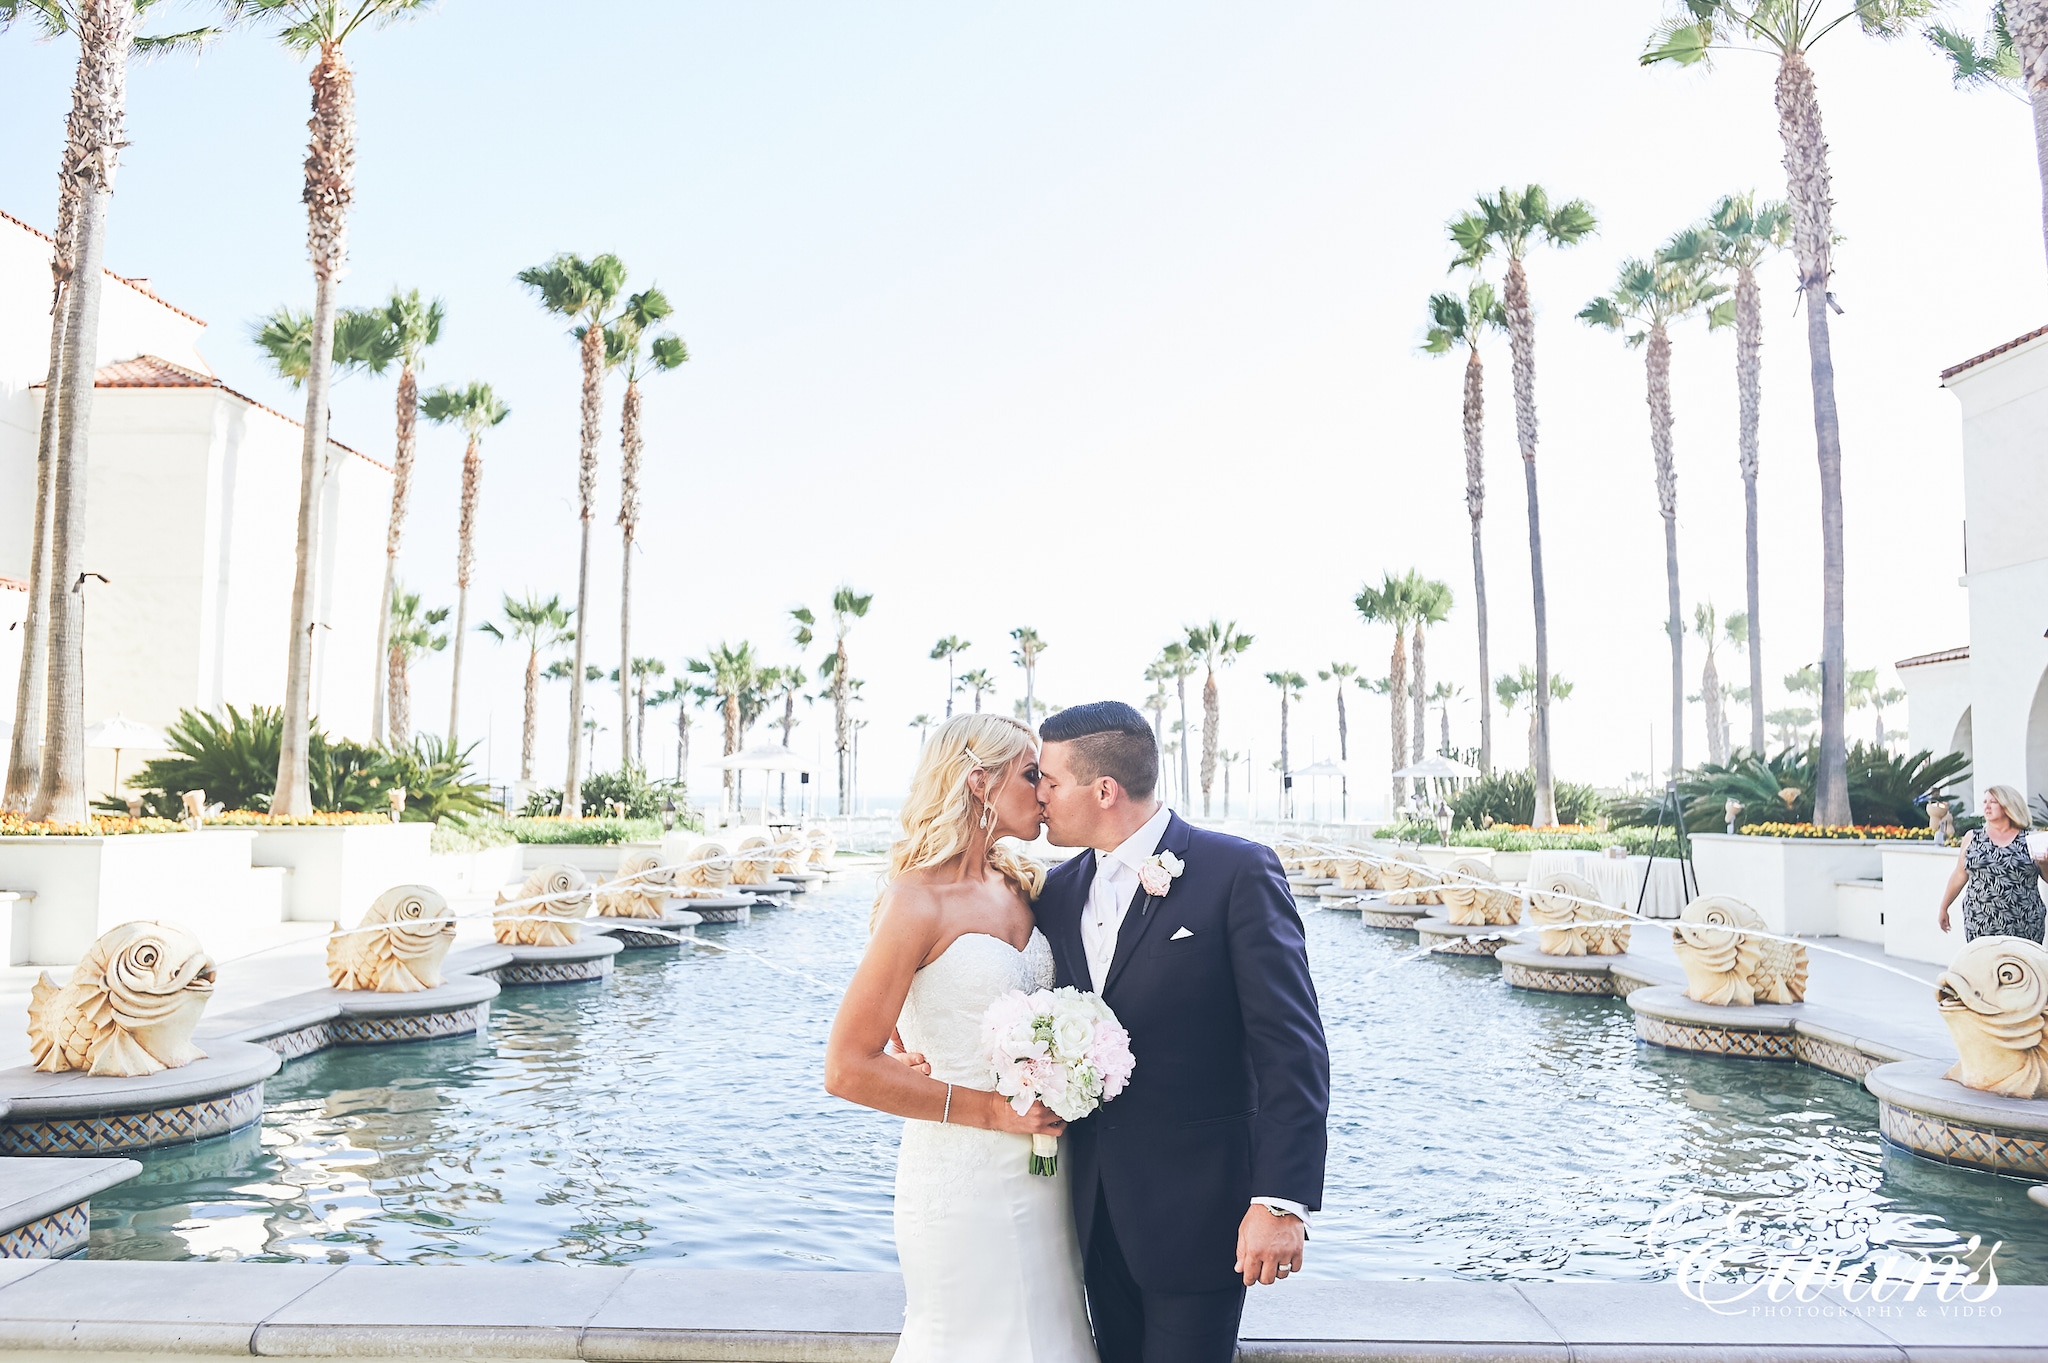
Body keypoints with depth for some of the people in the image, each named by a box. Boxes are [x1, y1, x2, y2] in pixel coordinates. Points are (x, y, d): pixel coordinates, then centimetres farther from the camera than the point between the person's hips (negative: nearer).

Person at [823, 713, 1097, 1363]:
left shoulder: (1019, 885, 5)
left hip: (1042, 1174, 7)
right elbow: (848, 1069, -18)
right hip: (963, 1180, -7)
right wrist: (991, 1109, -17)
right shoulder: (918, 901, -16)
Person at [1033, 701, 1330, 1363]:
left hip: (1197, 1208, -6)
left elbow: (1292, 1049, -16)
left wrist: (1282, 1202, -21)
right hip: (1097, 1209, 6)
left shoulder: (1238, 872, -13)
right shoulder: (1059, 892, 7)